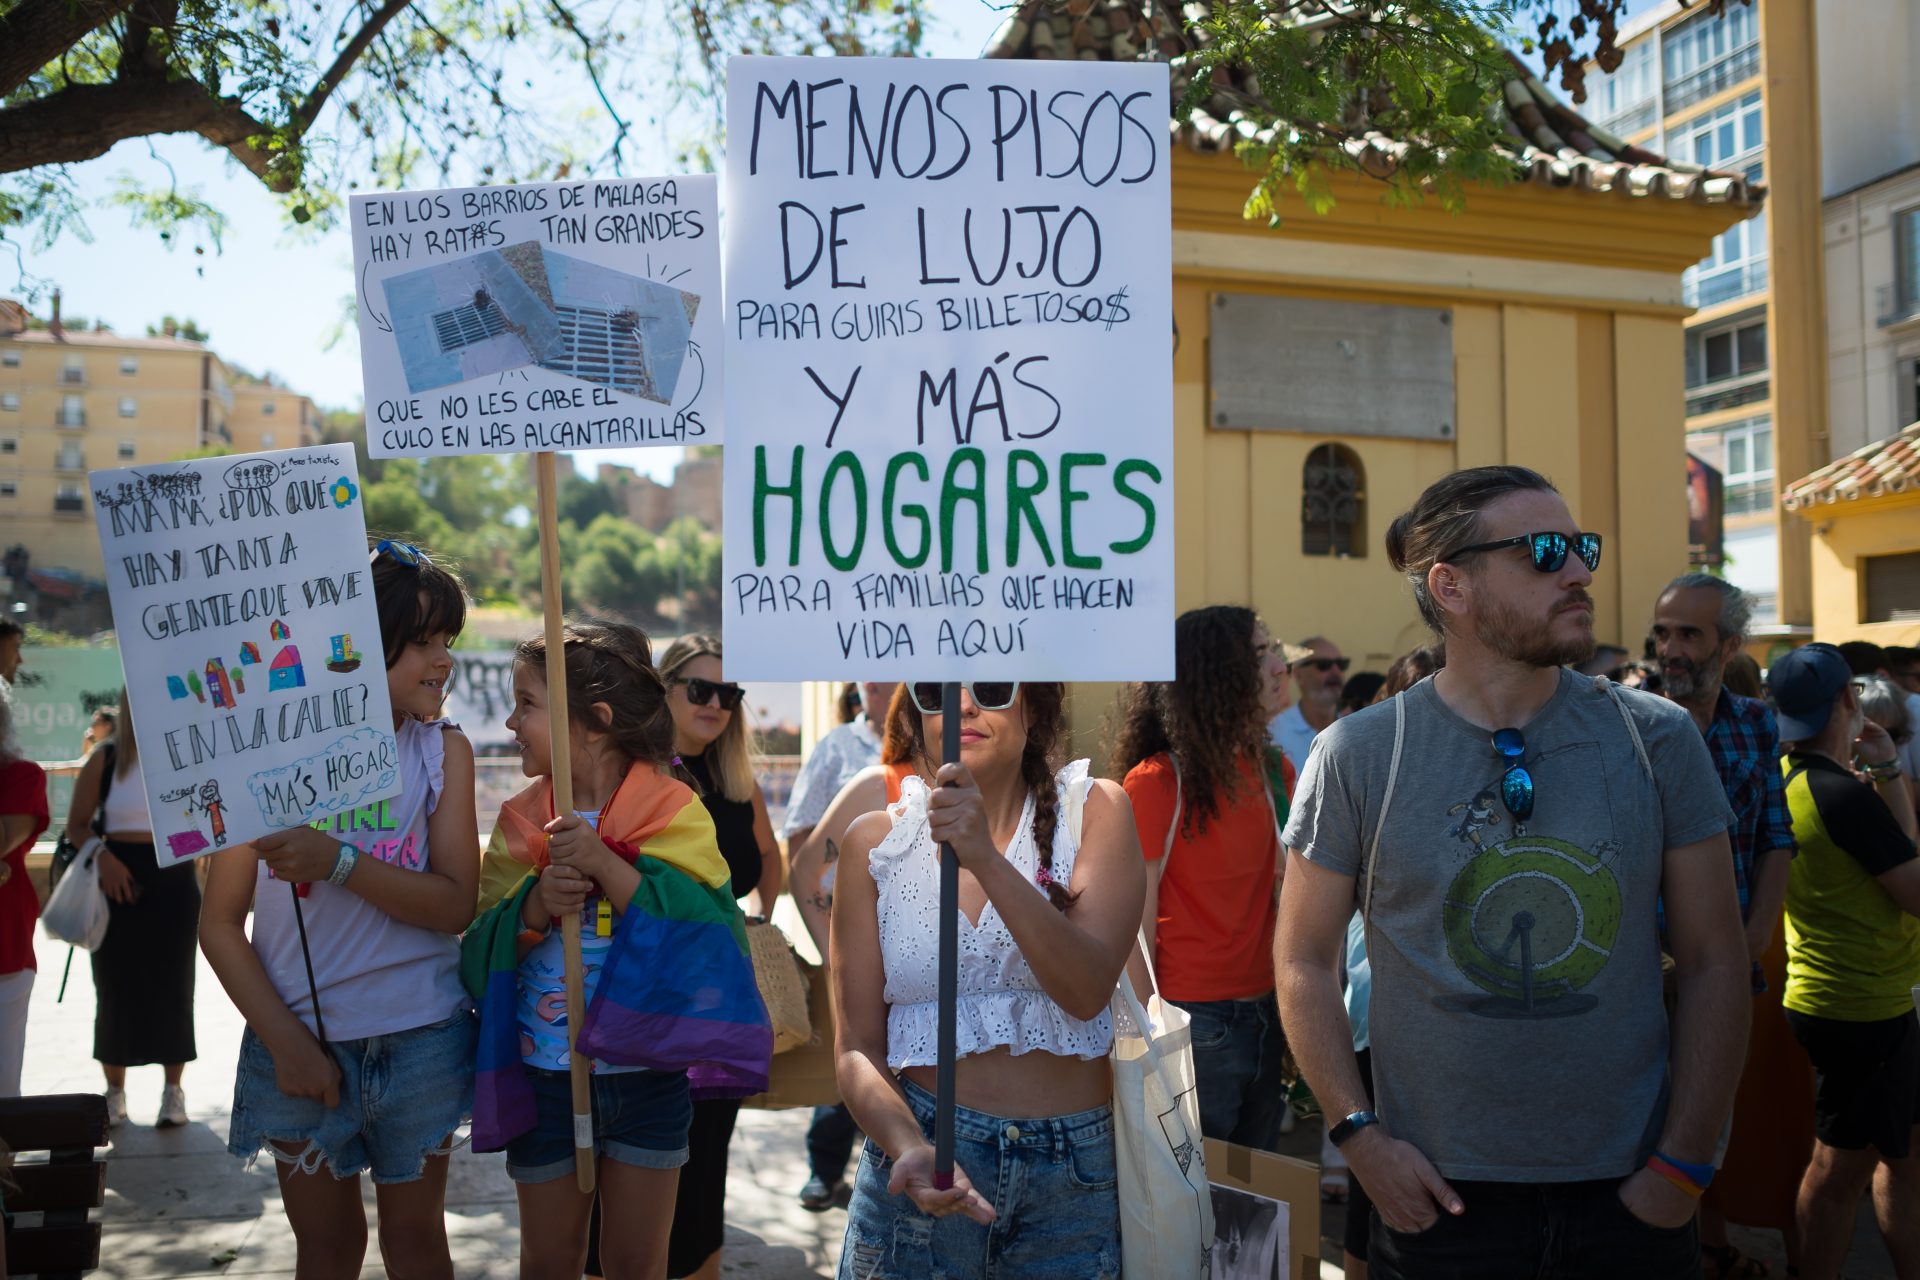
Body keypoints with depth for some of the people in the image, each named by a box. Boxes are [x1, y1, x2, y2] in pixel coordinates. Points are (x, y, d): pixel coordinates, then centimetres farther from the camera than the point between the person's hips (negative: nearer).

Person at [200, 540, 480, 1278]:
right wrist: (286, 1041, -12)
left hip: (420, 1040, 0)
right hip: (299, 1038, 0)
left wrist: (338, 863, -25)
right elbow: (219, 925, -4)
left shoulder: (444, 751, -3)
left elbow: (456, 904, -12)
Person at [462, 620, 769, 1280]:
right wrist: (534, 905, -21)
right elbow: (482, 950, -2)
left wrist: (605, 863, -28)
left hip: (649, 1074, -2)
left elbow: (704, 926, -22)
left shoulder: (674, 811, -9)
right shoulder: (521, 820, 1)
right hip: (545, 1077, 3)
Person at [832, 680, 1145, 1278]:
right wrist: (911, 1148, -20)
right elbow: (858, 1045, -2)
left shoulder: (1094, 811, -4)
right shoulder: (876, 842, -2)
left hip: (1076, 1180, 0)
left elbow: (1087, 992, -18)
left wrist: (985, 857, -29)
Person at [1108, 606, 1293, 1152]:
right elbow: (1135, 926, -13)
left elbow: (1280, 883, 13)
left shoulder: (1258, 768, 9)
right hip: (1194, 1022, -7)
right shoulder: (1157, 781, -13)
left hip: (1261, 1015, 7)